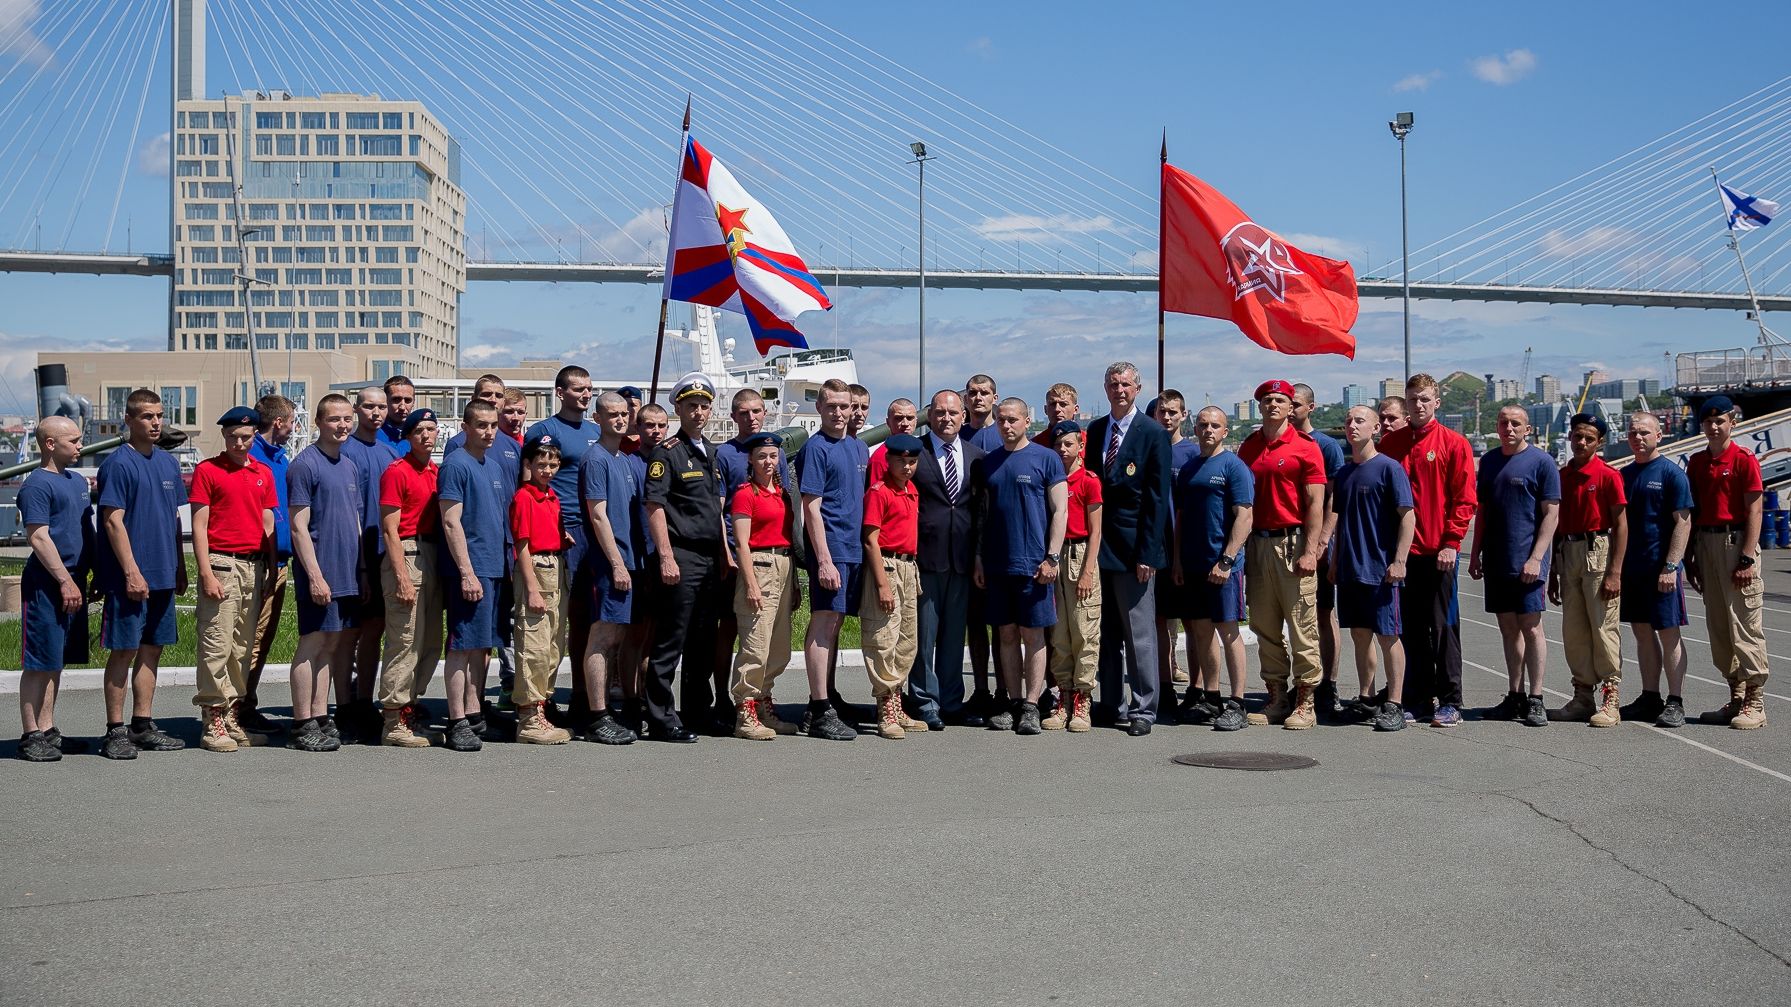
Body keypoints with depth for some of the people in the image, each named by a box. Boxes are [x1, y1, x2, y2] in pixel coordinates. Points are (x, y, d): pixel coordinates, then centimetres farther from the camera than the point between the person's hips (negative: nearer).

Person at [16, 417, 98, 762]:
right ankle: (31, 735, 2)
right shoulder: (37, 484, -10)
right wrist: (65, 581, -18)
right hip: (47, 583, -8)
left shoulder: (78, 480, 16)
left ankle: (47, 729, 18)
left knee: (56, 661, 12)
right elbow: (38, 538, -16)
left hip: (73, 582, 8)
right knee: (39, 663, -3)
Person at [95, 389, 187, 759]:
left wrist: (180, 569, 16)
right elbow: (113, 521, -14)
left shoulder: (168, 462, 12)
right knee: (124, 650, -1)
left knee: (152, 648, 11)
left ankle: (143, 725, 18)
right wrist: (132, 572, -18)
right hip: (130, 578, -7)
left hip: (163, 576, 7)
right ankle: (115, 730, 6)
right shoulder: (118, 463, -9)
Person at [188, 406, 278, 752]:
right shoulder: (207, 470, -1)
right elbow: (199, 525, -5)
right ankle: (213, 722, -1)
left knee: (243, 646, 9)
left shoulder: (263, 473, 14)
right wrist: (206, 574, -12)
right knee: (217, 645, -6)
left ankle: (233, 719, 15)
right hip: (222, 564, -5)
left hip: (254, 566, 5)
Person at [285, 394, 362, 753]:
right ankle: (303, 726, 0)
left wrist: (362, 569, 16)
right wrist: (315, 575, -18)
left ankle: (321, 718, 18)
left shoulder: (351, 466, 15)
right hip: (321, 572, -8)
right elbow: (299, 526, -13)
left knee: (337, 643, 10)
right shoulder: (305, 465, -9)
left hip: (349, 575, 8)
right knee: (314, 644, -5)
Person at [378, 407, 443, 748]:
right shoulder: (397, 472, -7)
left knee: (431, 643, 12)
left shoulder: (437, 472, 16)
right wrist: (403, 576, -18)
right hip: (407, 556, -8)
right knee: (406, 643, -8)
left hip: (433, 558, 8)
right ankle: (393, 723, -3)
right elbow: (390, 529, -11)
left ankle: (410, 706, 23)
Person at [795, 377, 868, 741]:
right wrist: (824, 560, -19)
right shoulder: (815, 448, -8)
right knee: (823, 623, -7)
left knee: (835, 623, 12)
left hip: (855, 548, 8)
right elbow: (811, 507, -13)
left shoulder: (860, 448, 15)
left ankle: (823, 699, 20)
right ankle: (820, 713, -6)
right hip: (830, 549, -8)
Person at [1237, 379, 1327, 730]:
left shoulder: (1306, 447, -3)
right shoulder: (1248, 447, 12)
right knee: (1265, 626, 8)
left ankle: (1304, 704, 1)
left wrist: (1310, 551, -14)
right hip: (1257, 543, 5)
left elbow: (1315, 504, -7)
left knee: (1302, 625, -4)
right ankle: (1276, 699, 17)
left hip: (1293, 542, -5)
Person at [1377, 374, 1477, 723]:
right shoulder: (1390, 442, 9)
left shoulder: (1454, 444, -1)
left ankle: (1450, 701, 7)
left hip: (1439, 551, -3)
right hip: (1401, 550, 3)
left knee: (1443, 625, 0)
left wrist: (1451, 543, -10)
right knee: (1410, 628, 7)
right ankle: (1418, 700, 14)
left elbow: (1465, 500, -3)